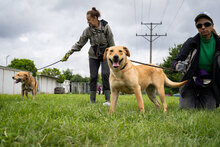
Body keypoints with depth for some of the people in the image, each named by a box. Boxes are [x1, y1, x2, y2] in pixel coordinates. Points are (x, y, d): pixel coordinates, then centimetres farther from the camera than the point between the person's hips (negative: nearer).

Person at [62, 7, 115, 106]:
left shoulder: (105, 27, -11)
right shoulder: (88, 30, -5)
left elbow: (111, 42, -7)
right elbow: (79, 43, -3)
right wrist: (69, 53, -11)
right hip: (93, 56, 2)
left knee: (105, 74, -16)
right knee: (93, 76, -3)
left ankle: (108, 100, -14)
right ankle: (92, 101, 1)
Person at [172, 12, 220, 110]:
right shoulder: (191, 43, -12)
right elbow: (175, 61, -15)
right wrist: (178, 65, -40)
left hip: (209, 85, 1)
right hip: (191, 83, 0)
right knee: (186, 109, -9)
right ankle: (194, 99, 27)